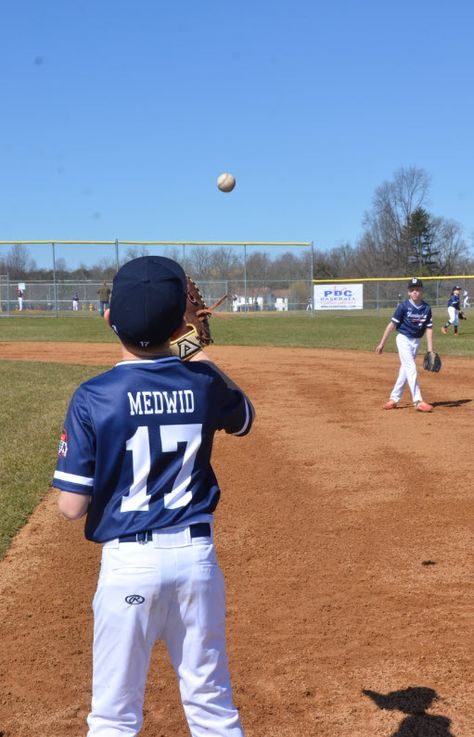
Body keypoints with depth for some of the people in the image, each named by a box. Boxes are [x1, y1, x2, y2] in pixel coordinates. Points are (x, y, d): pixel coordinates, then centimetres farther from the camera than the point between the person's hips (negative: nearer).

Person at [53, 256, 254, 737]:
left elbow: (72, 506, -11)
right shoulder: (203, 383, -3)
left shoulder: (94, 397, -12)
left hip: (129, 562, -3)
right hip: (197, 554, 3)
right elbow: (243, 418, 21)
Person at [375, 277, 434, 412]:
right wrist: (382, 344, -7)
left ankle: (394, 398, 18)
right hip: (403, 339, -5)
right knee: (411, 368, -12)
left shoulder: (426, 308, 0)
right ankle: (418, 401, -16)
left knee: (405, 370, 8)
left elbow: (429, 329, 3)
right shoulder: (403, 306, -11)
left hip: (416, 341, 5)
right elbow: (392, 325, -8)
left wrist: (430, 349, -2)